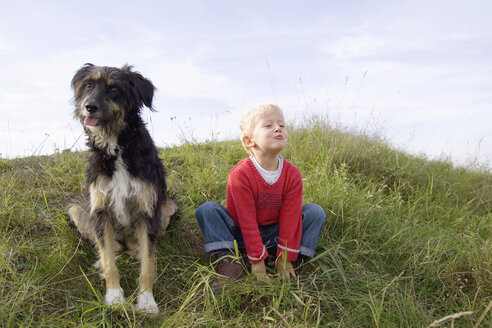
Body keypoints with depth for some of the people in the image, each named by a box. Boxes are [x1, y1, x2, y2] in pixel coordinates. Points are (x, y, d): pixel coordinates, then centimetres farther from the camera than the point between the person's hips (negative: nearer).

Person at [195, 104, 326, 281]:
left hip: (273, 233, 3)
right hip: (241, 232, -2)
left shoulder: (292, 174, -13)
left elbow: (290, 218, -12)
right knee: (206, 209, -24)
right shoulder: (240, 174, -24)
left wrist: (285, 258, -17)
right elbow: (247, 221, -23)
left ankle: (294, 257, -18)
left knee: (316, 212, -12)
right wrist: (257, 260, -23)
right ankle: (226, 256, -26)